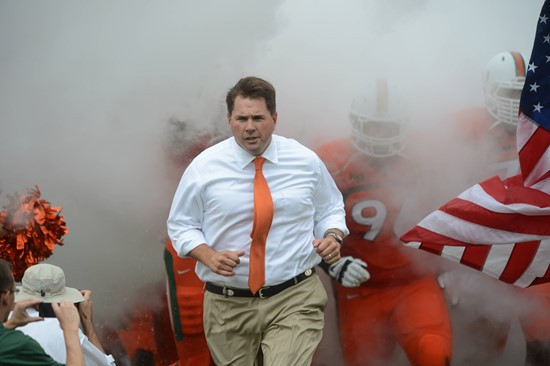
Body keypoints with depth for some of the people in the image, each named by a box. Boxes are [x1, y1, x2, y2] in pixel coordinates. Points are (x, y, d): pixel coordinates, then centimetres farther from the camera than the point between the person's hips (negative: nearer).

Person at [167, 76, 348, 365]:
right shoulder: (204, 167, -3)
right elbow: (181, 225, 5)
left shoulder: (306, 161, 1)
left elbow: (330, 210, 15)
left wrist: (332, 236, -7)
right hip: (228, 306, 1)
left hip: (294, 300, -1)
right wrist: (208, 255, -14)